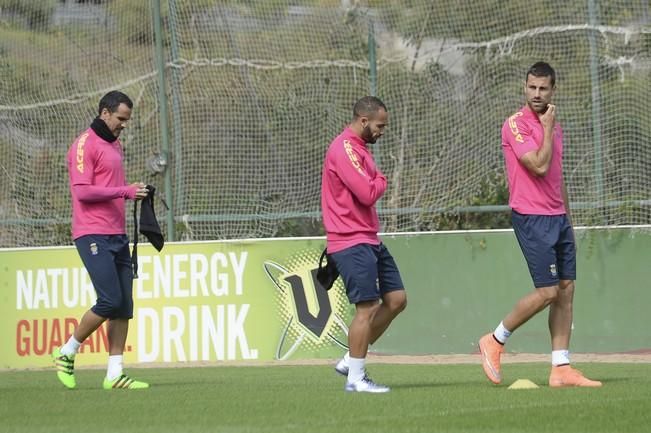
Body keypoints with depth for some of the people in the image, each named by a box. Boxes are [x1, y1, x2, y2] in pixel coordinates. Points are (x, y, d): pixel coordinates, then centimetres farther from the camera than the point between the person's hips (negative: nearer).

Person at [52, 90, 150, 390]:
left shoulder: (116, 146, 20)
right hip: (93, 236, -9)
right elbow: (82, 191, -17)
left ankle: (114, 374, 3)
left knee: (124, 306, 2)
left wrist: (135, 193, 11)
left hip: (117, 235, 9)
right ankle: (66, 353, 3)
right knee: (110, 301, -15)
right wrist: (124, 191, -20)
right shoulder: (85, 145, -8)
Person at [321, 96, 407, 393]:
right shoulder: (345, 148, -16)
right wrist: (381, 180, -3)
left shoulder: (358, 148, 18)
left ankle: (350, 361, 16)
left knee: (396, 299, 9)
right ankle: (355, 378, -4)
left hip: (370, 240, 11)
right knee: (367, 308, -11)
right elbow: (368, 193, -21)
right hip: (352, 243, -11)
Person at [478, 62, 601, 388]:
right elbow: (539, 165, -21)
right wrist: (547, 127, -12)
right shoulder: (516, 125, -10)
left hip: (558, 218, 8)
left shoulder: (554, 126, 15)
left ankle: (561, 369, 5)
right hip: (532, 218, -8)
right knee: (547, 291, -11)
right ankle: (494, 341, 5)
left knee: (566, 289, 4)